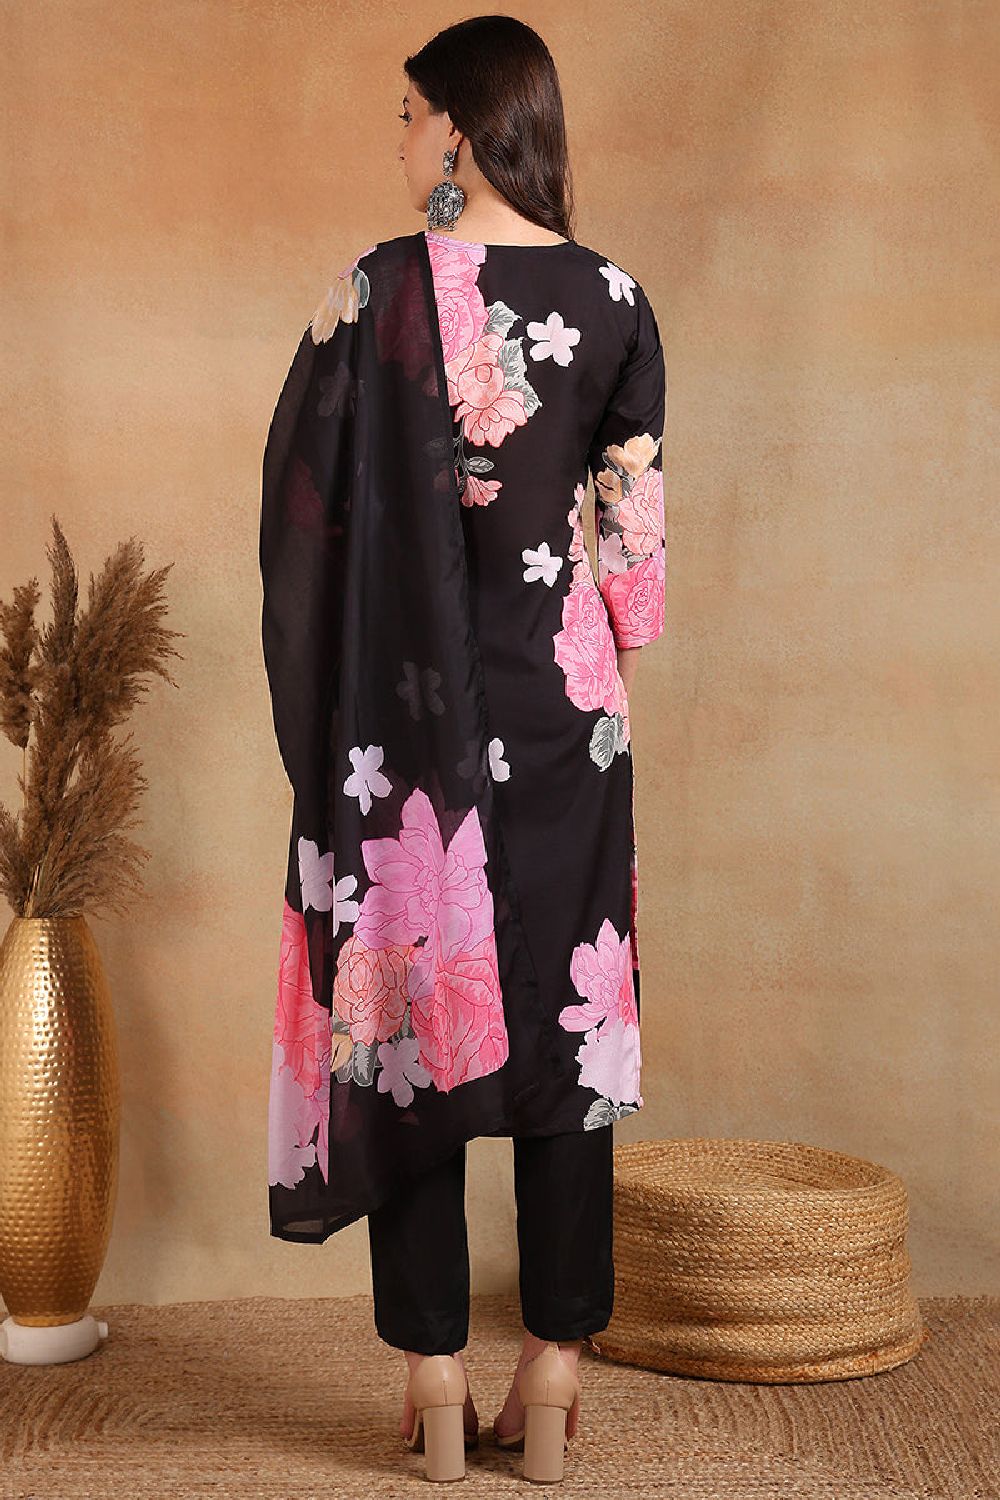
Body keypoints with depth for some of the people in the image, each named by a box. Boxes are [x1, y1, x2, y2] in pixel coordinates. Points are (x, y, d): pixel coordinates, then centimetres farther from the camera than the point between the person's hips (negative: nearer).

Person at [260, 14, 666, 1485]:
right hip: (561, 697, 2)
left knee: (412, 1001, 6)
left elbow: (307, 496, -4)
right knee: (562, 1006, 8)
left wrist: (321, 692, 8)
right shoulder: (616, 301, 1)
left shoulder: (382, 289, -7)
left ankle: (437, 1379, 12)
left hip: (409, 697, -2)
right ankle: (553, 1381, 14)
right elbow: (637, 528, 3)